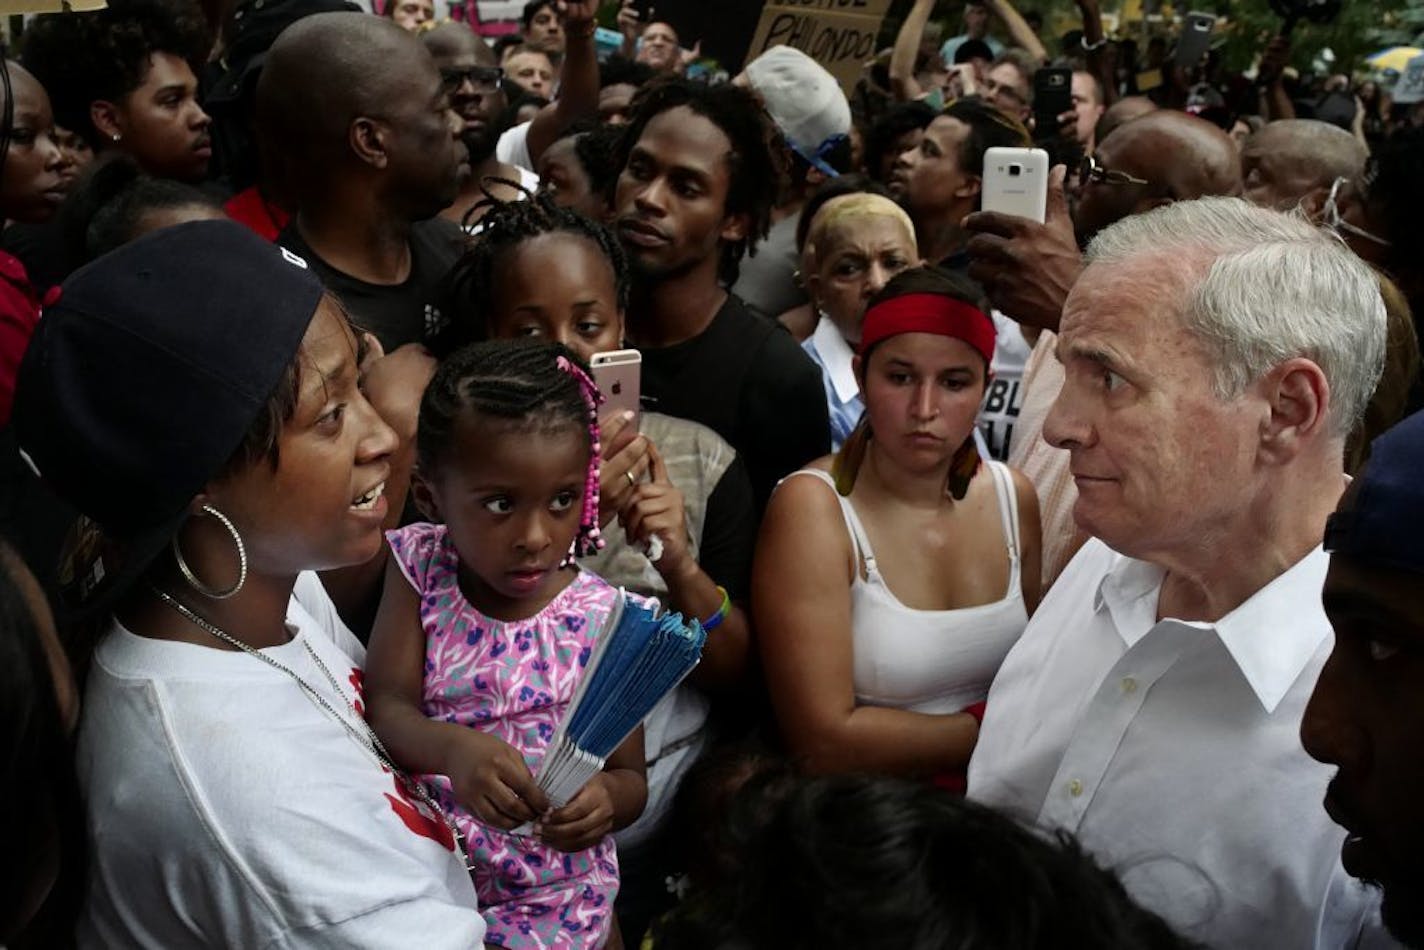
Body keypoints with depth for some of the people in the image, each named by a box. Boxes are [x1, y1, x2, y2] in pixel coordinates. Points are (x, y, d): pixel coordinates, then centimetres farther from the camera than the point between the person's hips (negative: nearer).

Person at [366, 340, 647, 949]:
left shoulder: (603, 619, -11)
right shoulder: (421, 568, -6)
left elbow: (630, 778, -4)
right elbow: (386, 707, -13)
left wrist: (606, 800, -28)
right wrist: (451, 748, -34)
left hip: (553, 888, -2)